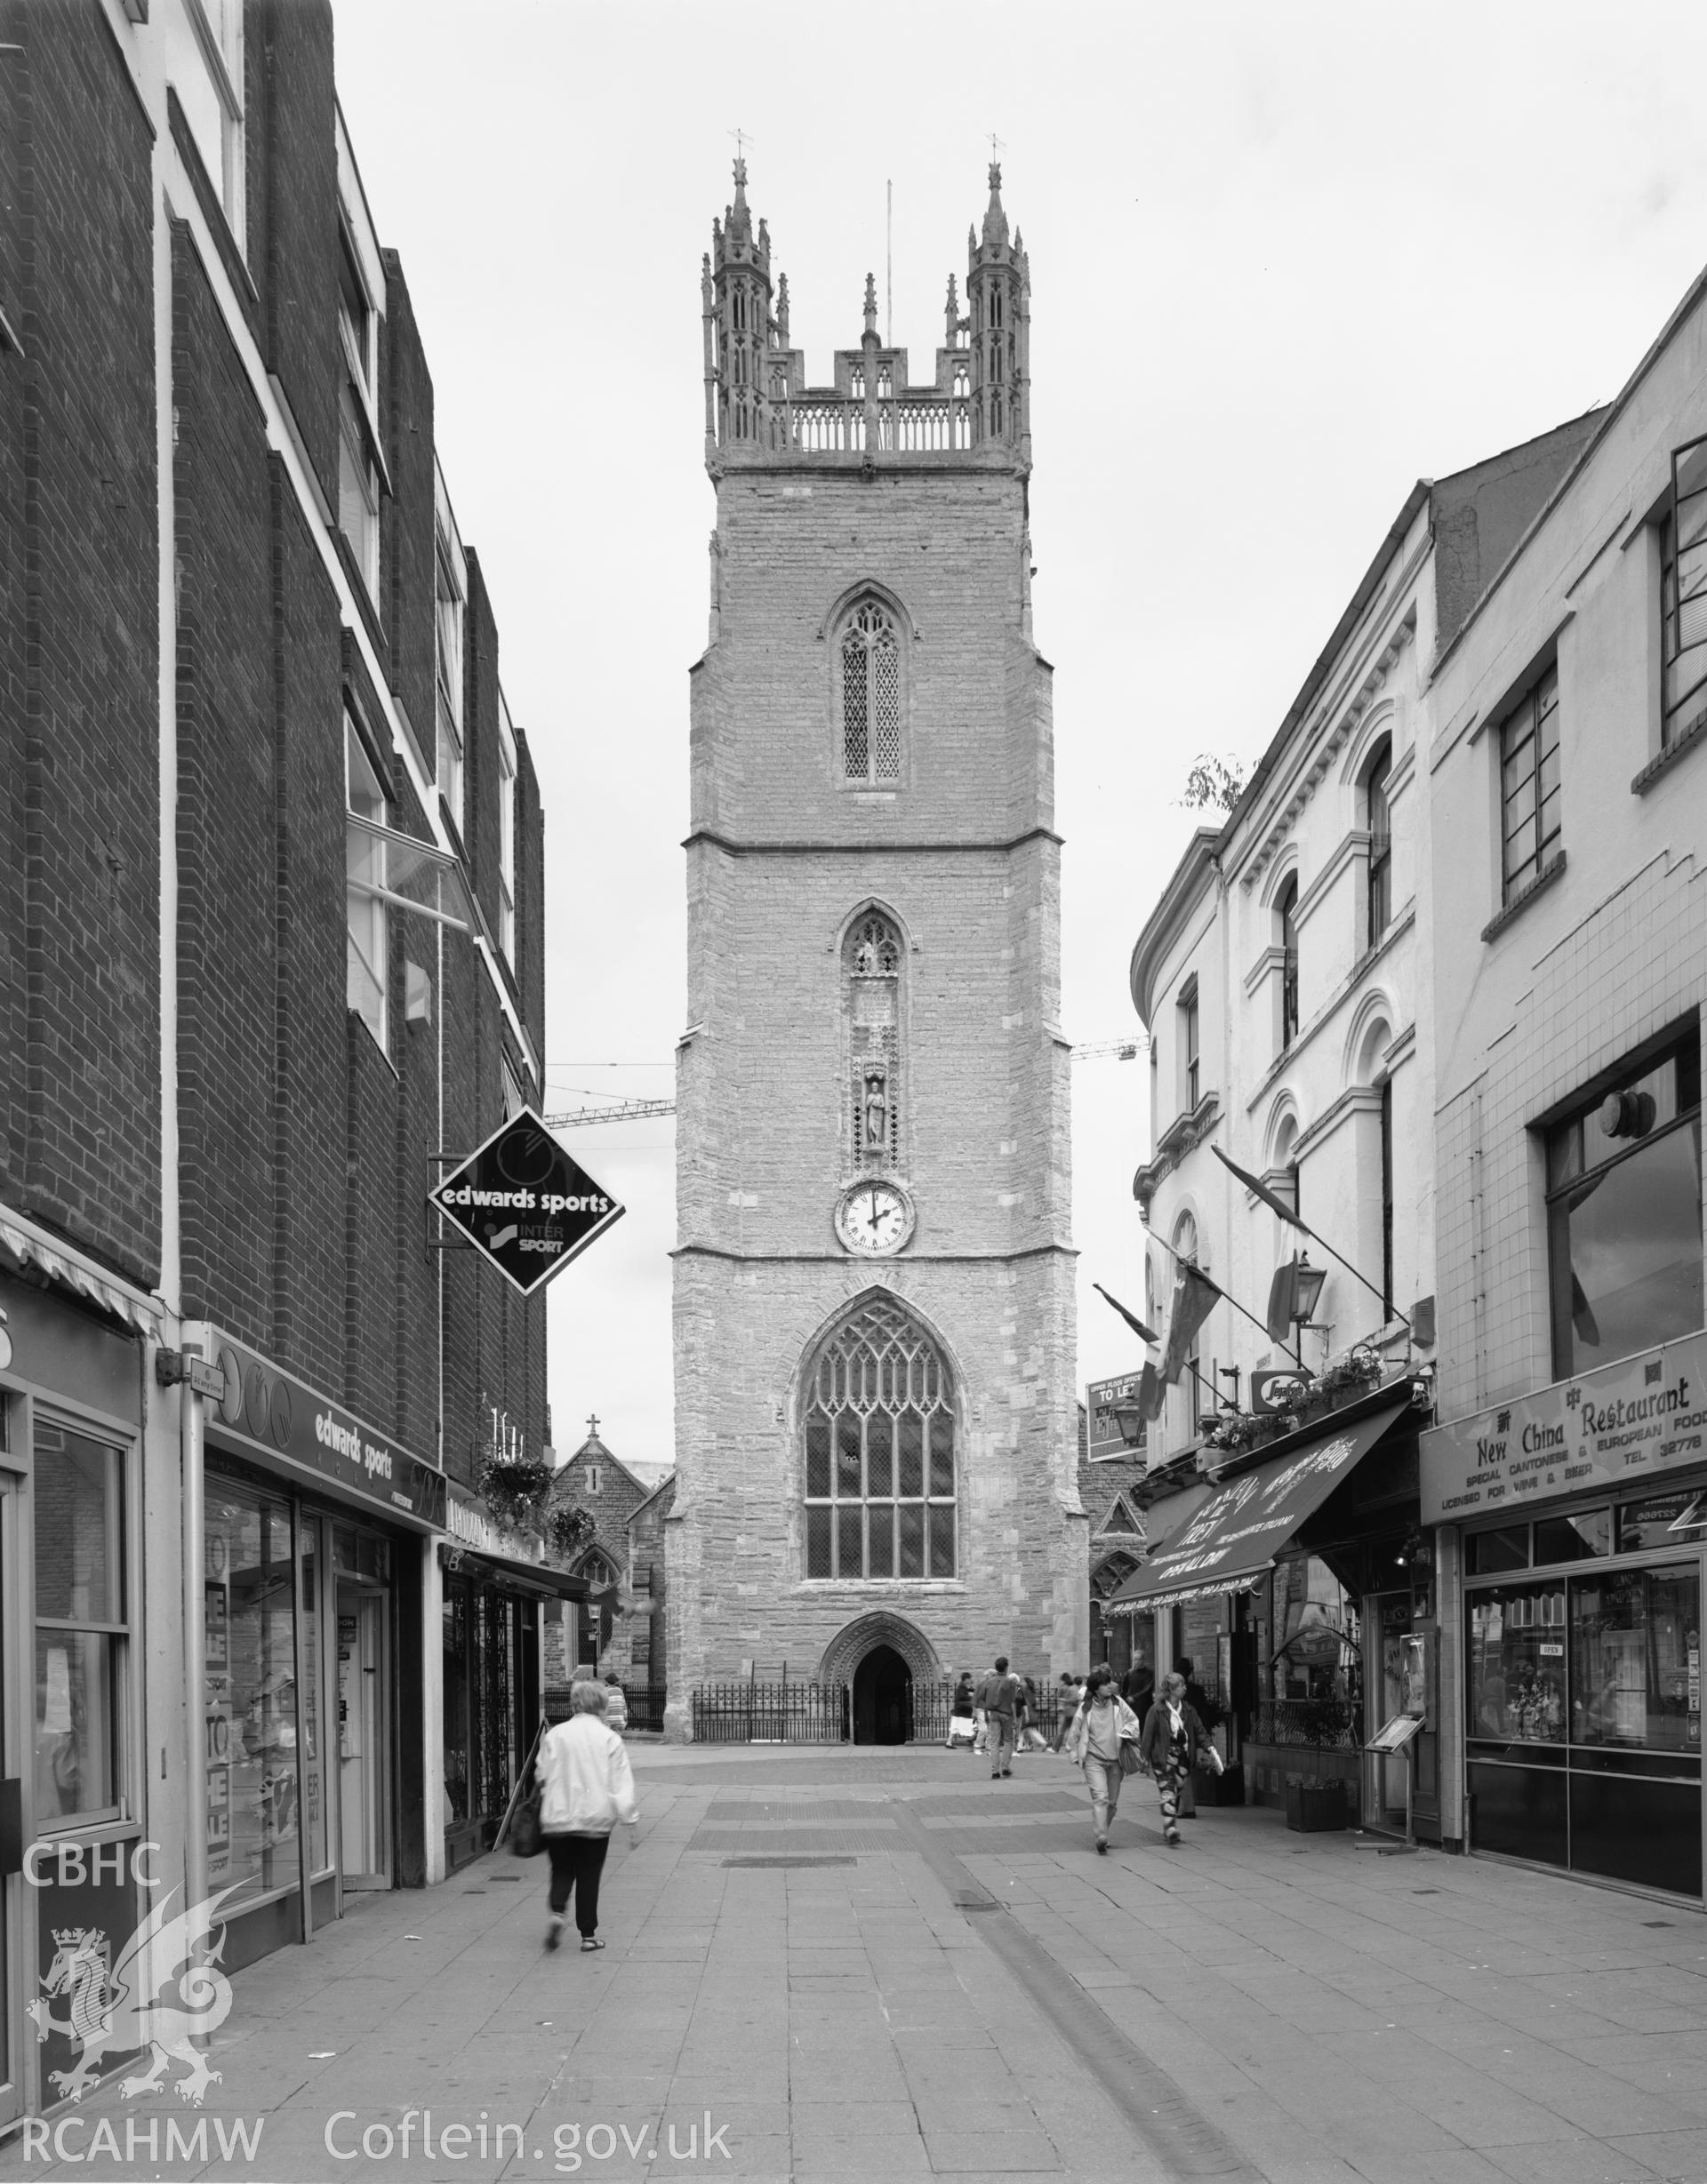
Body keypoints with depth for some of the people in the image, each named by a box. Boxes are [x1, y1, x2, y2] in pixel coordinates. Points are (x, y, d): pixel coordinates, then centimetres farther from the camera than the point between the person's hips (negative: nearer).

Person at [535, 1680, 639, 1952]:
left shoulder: (554, 1735, 0)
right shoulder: (610, 1739, -4)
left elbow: (542, 1776, 6)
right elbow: (622, 1784, -6)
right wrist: (631, 1818, -3)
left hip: (557, 1817, 1)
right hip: (595, 1818, -1)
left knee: (561, 1870, 14)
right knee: (589, 1876, 8)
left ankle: (557, 1912, -12)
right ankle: (588, 1934, 10)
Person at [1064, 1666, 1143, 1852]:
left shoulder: (1117, 1703, -1)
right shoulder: (1086, 1709, -7)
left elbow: (1133, 1720, 12)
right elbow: (1074, 1733, 4)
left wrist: (1125, 1733, -6)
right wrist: (1076, 1756, 6)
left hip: (1115, 1760, 4)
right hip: (1094, 1760, -4)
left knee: (1112, 1801, 9)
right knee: (1100, 1798, -18)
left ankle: (1101, 1831, 28)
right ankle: (1101, 1837, -24)